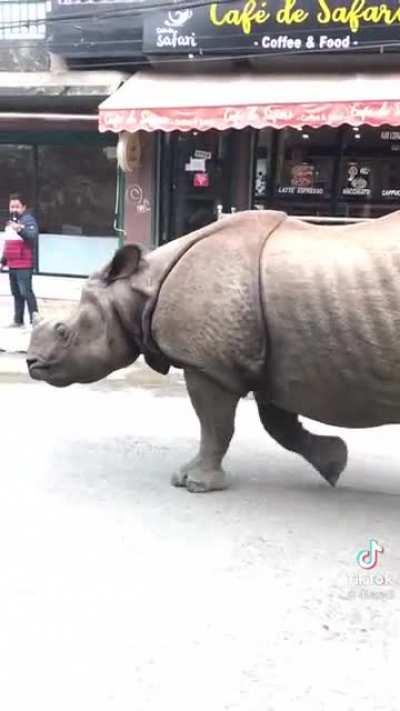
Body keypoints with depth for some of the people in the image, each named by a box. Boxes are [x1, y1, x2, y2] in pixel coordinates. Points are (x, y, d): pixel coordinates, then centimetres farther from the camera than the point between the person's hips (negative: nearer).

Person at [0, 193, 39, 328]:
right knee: (16, 293, 13)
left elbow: (32, 236, -27)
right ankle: (18, 320, 21)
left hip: (24, 265, -8)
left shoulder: (29, 220, -8)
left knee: (26, 292, -11)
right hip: (12, 264, 8)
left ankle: (35, 319, -8)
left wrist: (20, 229, -43)